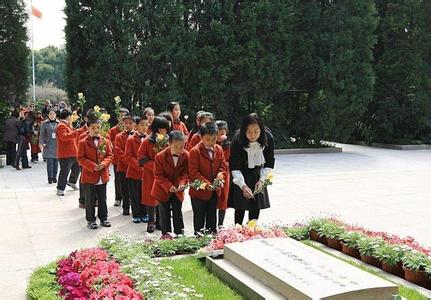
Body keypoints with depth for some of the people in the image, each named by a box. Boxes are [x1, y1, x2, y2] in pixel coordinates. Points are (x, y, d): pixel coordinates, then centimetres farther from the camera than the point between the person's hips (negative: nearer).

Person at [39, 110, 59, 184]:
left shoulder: (58, 123, 3)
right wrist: (41, 143, -8)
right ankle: (50, 177, 3)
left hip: (57, 145, 1)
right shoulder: (45, 124, 1)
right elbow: (42, 134, 2)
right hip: (48, 145, -1)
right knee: (49, 162, -4)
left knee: (56, 162, 5)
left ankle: (54, 177, 15)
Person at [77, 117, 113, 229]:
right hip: (89, 176, -3)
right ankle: (90, 220, 17)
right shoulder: (83, 142, -6)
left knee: (102, 199, 13)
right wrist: (93, 166, -18)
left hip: (103, 176, 3)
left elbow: (109, 155, 5)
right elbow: (81, 158, -8)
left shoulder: (105, 141, 4)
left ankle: (103, 218, 26)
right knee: (90, 201, 6)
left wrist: (103, 164, -14)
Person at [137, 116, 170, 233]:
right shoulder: (147, 142, -4)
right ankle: (151, 222, 17)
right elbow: (141, 157, -7)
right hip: (150, 174, -2)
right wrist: (154, 166, -15)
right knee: (151, 197, 5)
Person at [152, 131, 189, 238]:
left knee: (178, 213, 10)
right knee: (165, 214, 8)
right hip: (163, 190, -2)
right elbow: (158, 175, -16)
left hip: (178, 190, 2)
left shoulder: (186, 155, -12)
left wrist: (182, 183, -25)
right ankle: (166, 235, 19)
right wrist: (169, 186, -27)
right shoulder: (160, 156, -20)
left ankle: (179, 234, 19)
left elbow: (185, 173, -6)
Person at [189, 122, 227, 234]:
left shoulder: (219, 149, 2)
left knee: (212, 217, 17)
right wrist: (205, 183, -25)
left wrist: (220, 175, -13)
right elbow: (193, 172, -17)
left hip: (214, 191, 5)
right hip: (199, 191, -5)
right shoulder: (195, 151, -15)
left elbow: (223, 166, 9)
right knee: (199, 218, 6)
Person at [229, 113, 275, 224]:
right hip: (241, 175, -3)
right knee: (240, 206, -6)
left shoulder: (268, 138, -20)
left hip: (257, 175, 3)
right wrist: (243, 186, -35)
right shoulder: (237, 139, -28)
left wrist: (262, 180, -15)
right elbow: (234, 167, -24)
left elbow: (269, 162, -6)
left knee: (256, 205, 4)